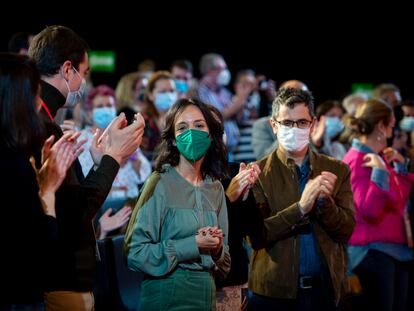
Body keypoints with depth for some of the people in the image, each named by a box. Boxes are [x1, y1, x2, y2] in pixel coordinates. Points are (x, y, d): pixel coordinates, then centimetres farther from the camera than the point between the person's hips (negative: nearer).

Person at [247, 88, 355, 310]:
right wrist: (301, 207, -22)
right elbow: (256, 236, -11)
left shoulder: (337, 171, 5)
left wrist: (324, 200, -17)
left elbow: (346, 231, 0)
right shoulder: (258, 173, -3)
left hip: (325, 289, 2)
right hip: (273, 291, -2)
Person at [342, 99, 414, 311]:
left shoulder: (378, 158, 13)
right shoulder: (356, 161, -13)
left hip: (396, 247, 9)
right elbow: (370, 210, -23)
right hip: (372, 250, -9)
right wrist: (380, 171, -24)